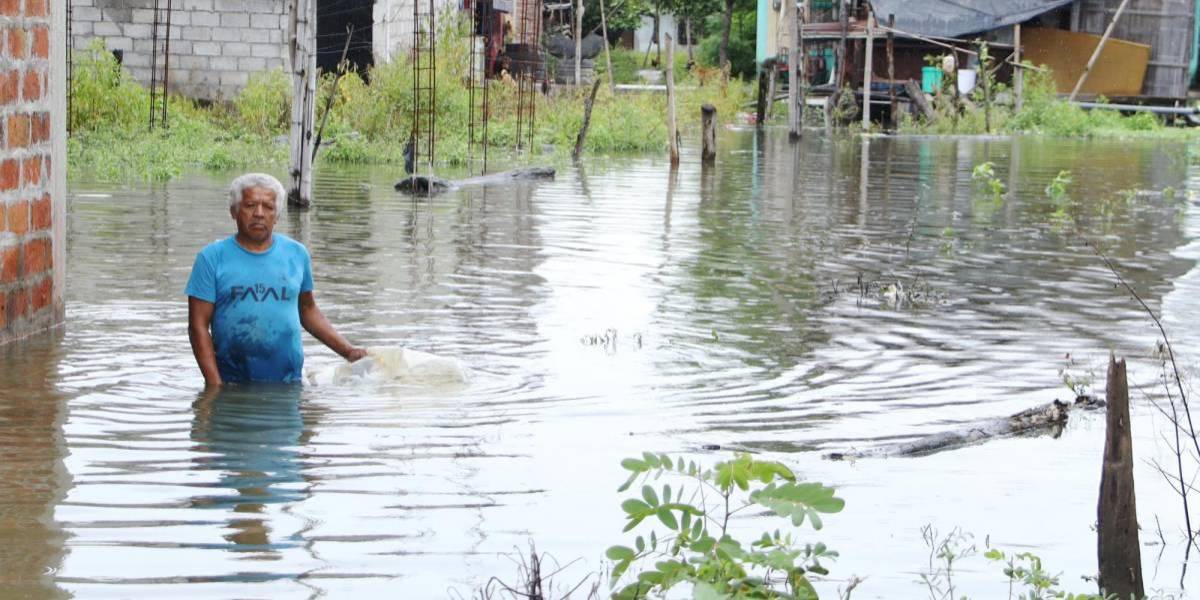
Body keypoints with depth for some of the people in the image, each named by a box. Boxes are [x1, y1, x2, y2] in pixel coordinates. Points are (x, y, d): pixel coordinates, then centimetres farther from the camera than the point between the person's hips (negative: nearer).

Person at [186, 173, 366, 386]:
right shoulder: (212, 257, -1)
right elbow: (198, 326, -4)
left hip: (288, 384, 2)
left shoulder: (297, 254, 9)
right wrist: (215, 386, -12)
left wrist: (348, 351, 8)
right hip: (231, 384, -2)